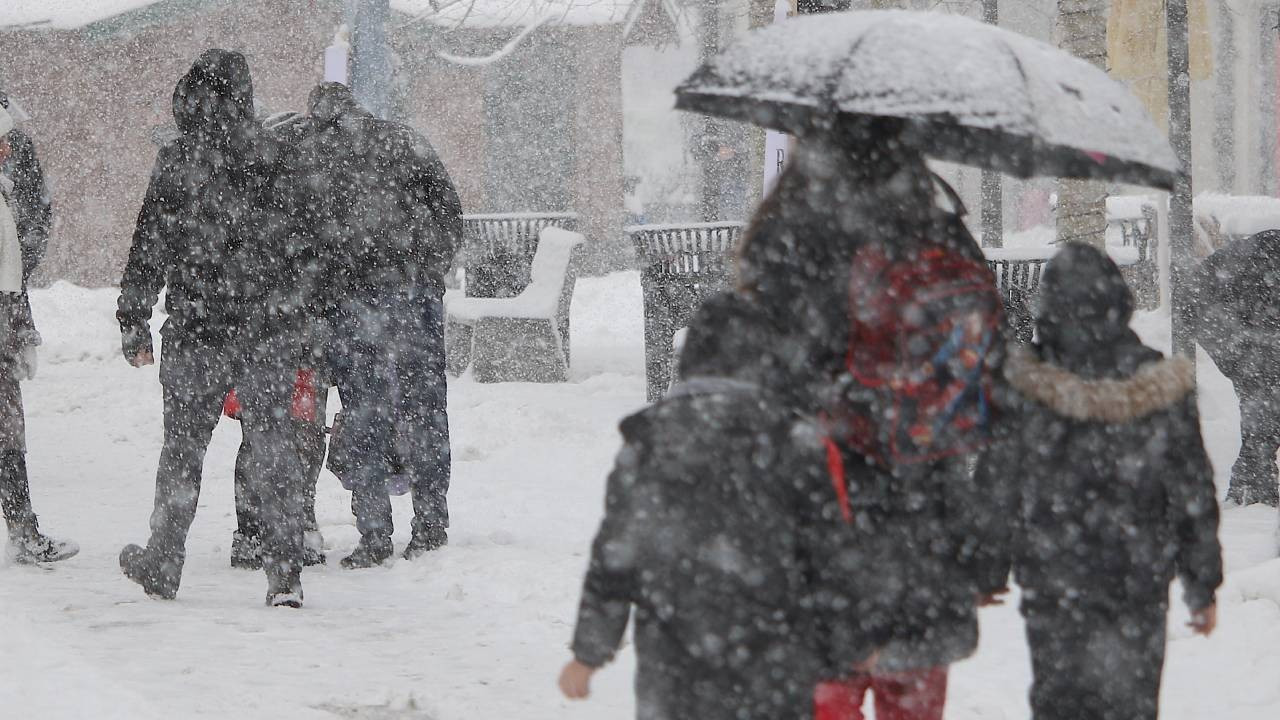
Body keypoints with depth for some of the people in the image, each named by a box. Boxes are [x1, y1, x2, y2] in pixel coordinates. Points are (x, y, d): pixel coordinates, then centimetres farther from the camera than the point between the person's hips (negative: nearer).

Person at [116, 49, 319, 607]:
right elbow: (300, 247, 9)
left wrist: (133, 321, 1)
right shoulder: (274, 159, 2)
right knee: (271, 438, 6)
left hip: (200, 328, -3)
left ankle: (162, 565, 22)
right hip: (274, 329, 3)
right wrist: (294, 316, 19)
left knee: (184, 441, 11)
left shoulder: (178, 163, -9)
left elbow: (149, 248, -7)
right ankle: (285, 572, 0)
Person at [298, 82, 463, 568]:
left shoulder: (301, 157, 8)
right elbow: (449, 212, 8)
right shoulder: (403, 141, 12)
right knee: (422, 401, 10)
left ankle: (374, 533, 2)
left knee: (363, 409, 4)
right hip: (414, 286, 1)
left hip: (348, 291, -1)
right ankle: (430, 522, 12)